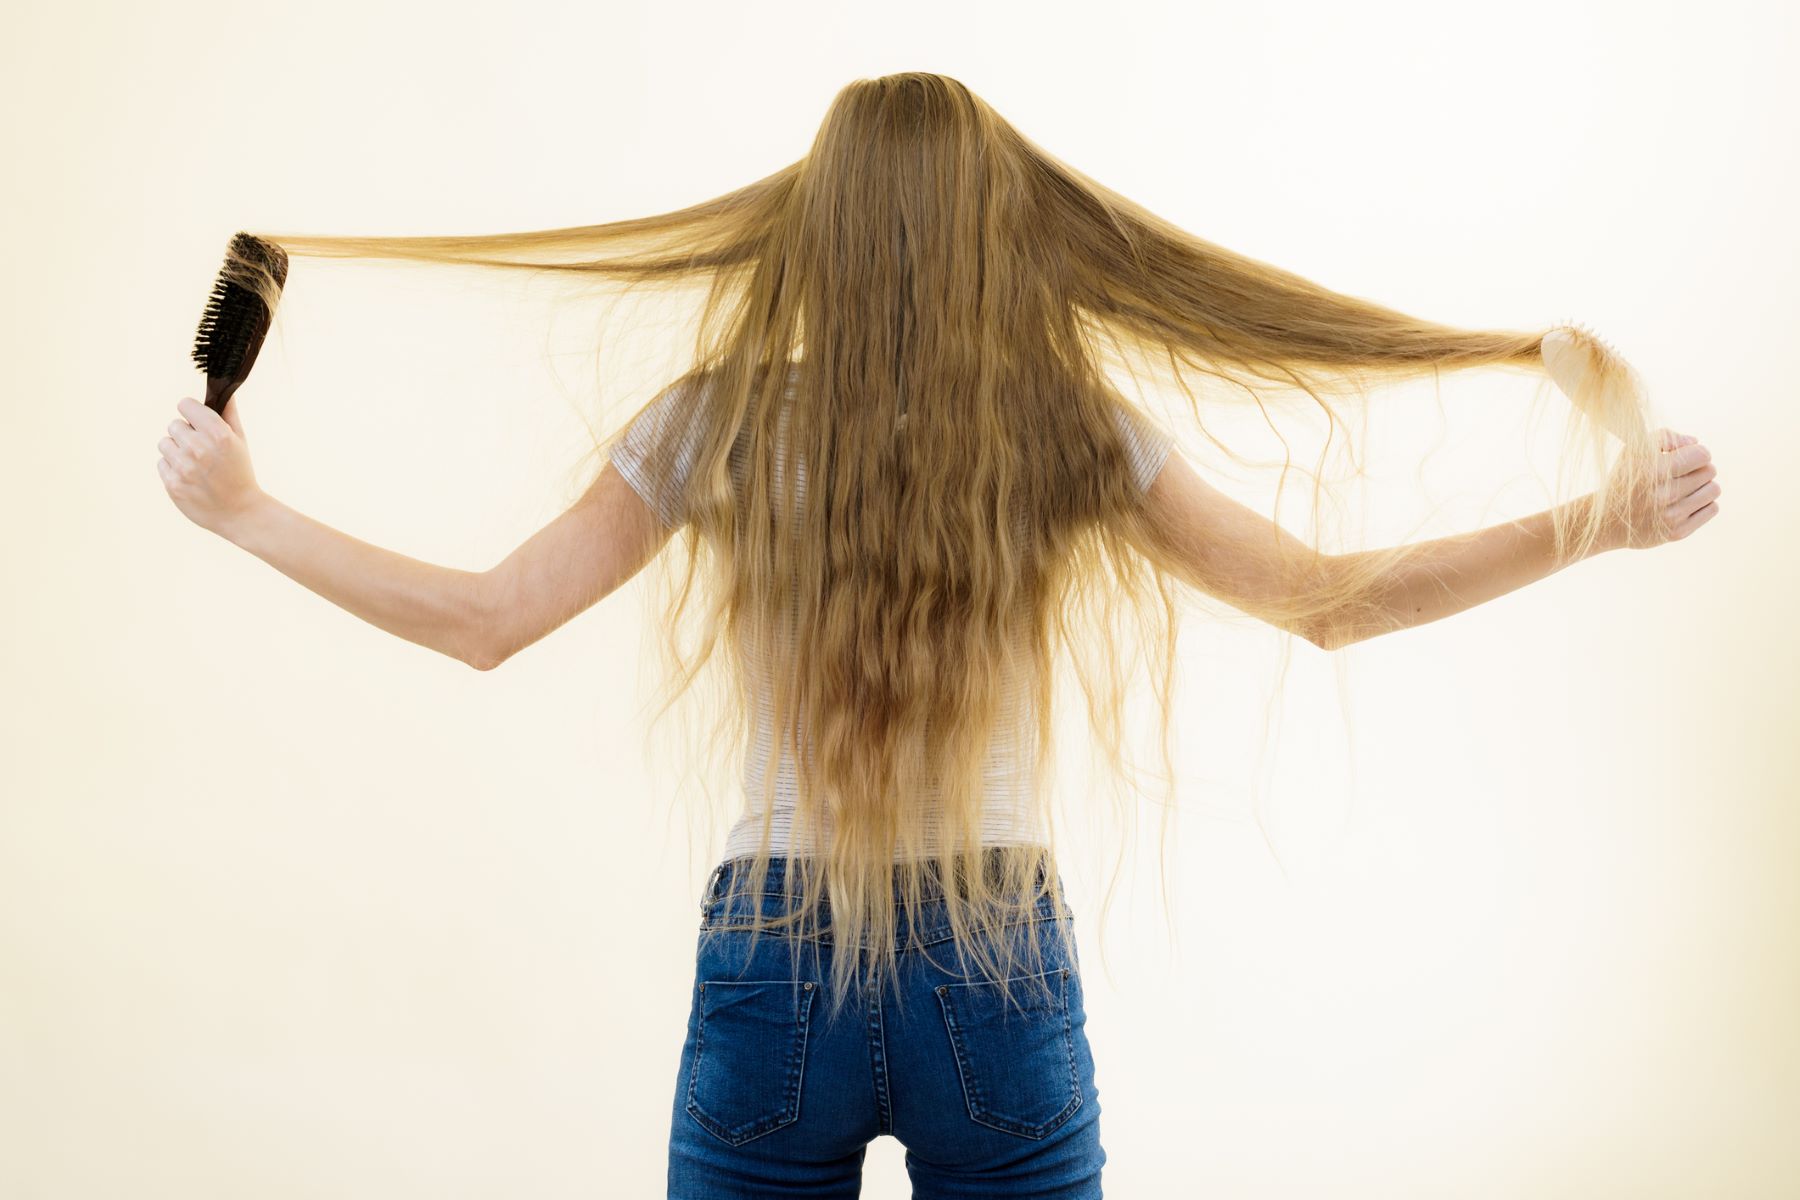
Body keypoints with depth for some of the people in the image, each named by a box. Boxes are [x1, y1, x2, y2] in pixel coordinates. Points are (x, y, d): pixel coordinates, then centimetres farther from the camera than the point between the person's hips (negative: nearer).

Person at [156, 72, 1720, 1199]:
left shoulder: (723, 422, -5)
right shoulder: (1075, 432, -4)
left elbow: (480, 621, 0)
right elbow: (1332, 602, 3)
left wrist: (242, 508, 11)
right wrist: (1598, 526, 11)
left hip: (773, 965, 0)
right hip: (1005, 978, 0)